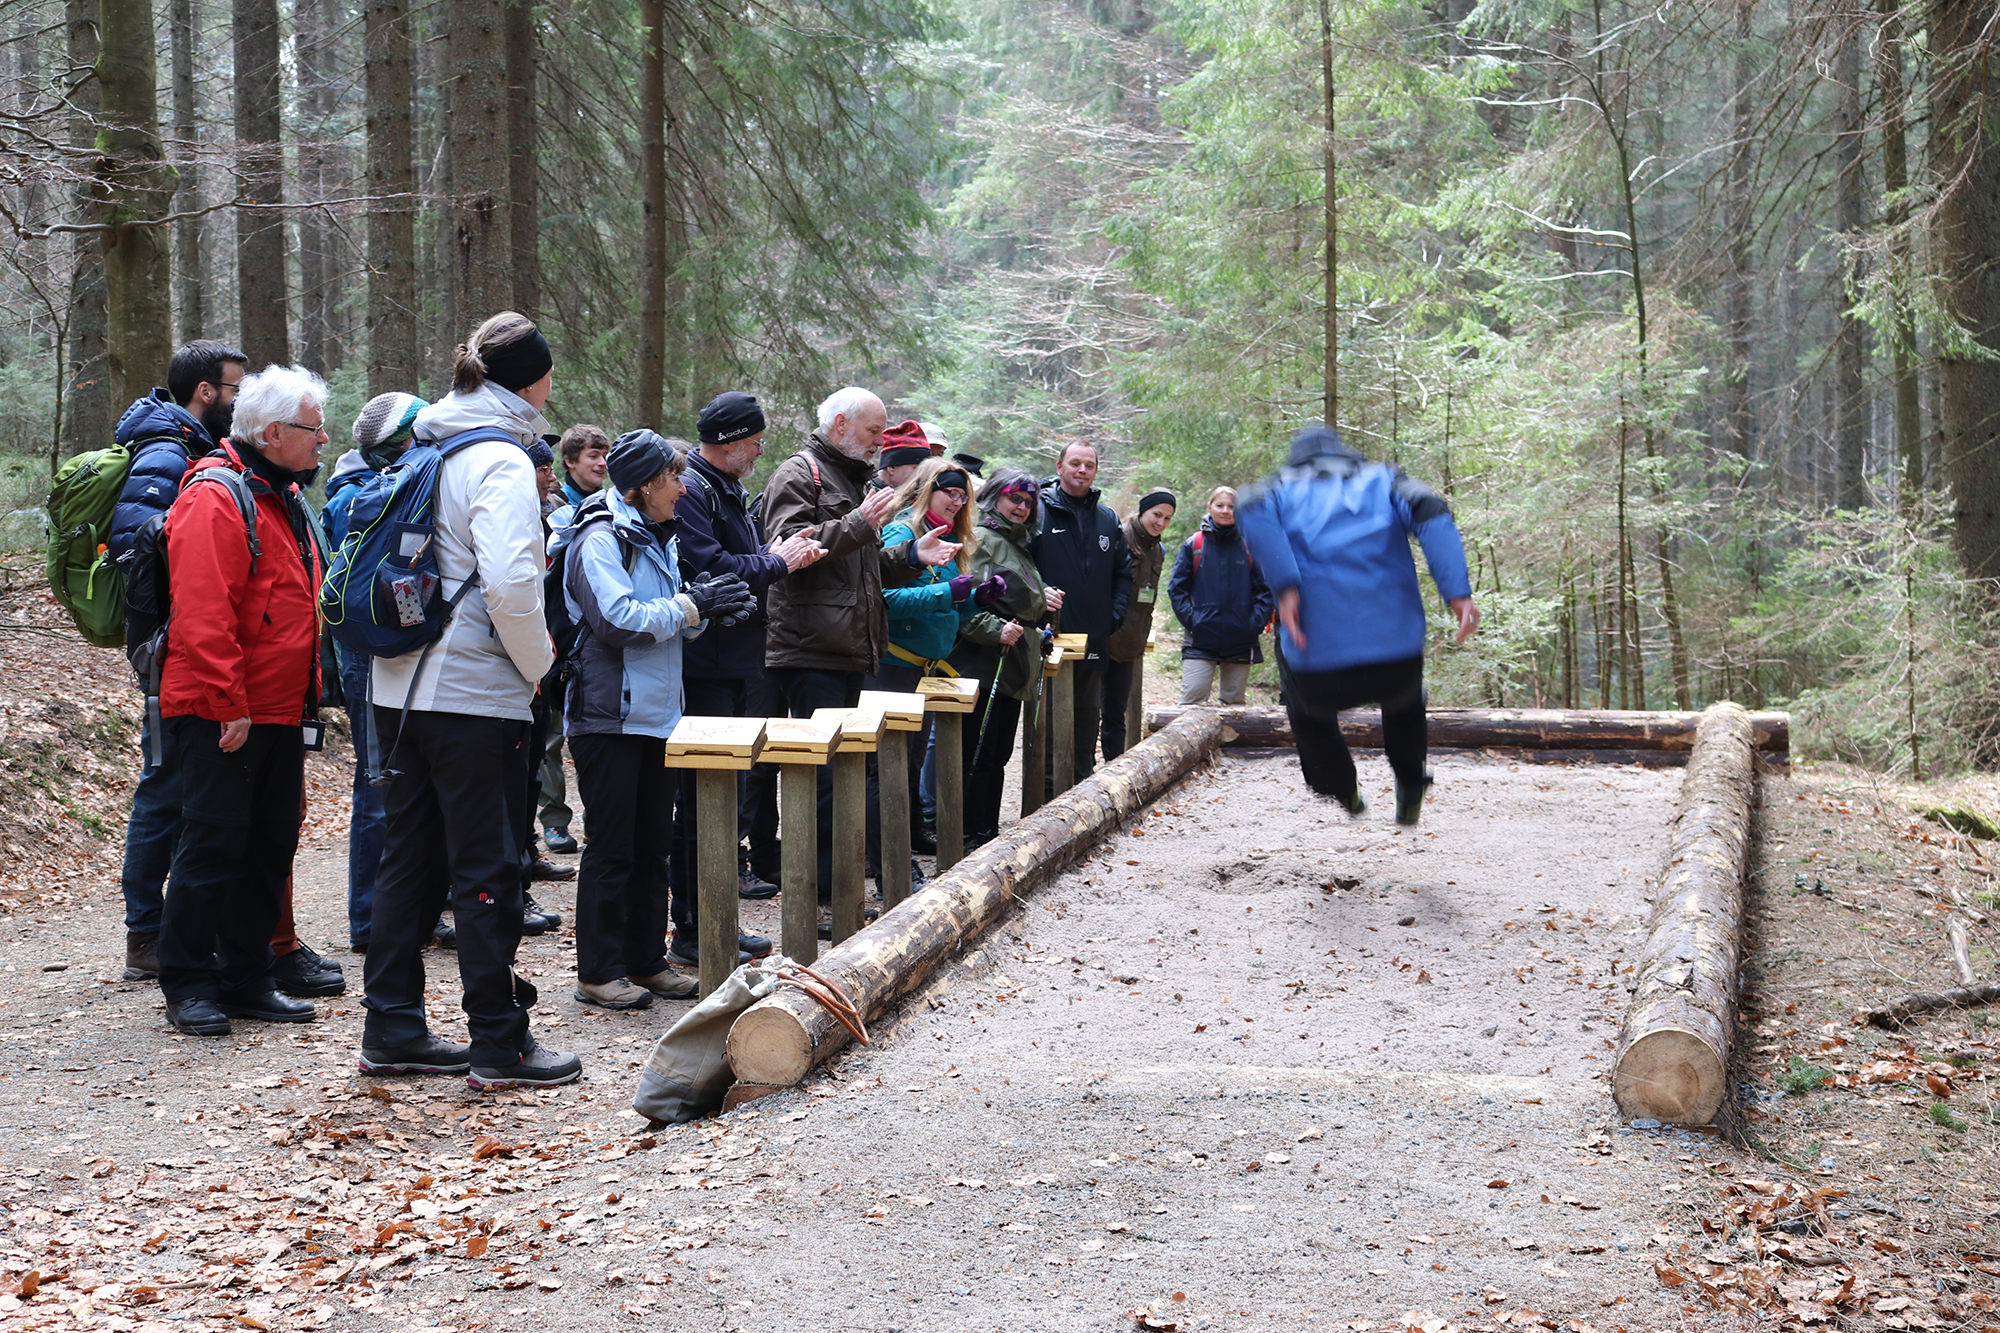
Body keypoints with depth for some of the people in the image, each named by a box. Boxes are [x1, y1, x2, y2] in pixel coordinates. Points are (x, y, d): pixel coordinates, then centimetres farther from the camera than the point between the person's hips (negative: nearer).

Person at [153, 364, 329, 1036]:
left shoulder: (284, 497, 17)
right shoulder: (215, 500, -14)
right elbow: (202, 616, -22)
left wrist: (306, 696, 19)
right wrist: (229, 704, -24)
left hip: (279, 713, 9)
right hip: (222, 717, -9)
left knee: (270, 847, 11)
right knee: (213, 846, -4)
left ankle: (246, 979, 19)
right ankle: (188, 985, 5)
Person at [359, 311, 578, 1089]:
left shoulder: (423, 448, 12)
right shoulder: (500, 460, -13)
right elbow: (511, 582, -24)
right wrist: (538, 662, -9)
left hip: (399, 686, 8)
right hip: (474, 691, -8)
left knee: (408, 856, 13)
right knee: (486, 868, -1)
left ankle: (393, 1031, 19)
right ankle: (501, 1044, 5)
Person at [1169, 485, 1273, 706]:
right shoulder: (1193, 545, 5)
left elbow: (1265, 590, 6)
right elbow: (1176, 588, 5)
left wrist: (1256, 622, -6)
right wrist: (1190, 619, -7)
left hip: (1240, 644, 1)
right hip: (1200, 643, -1)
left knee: (1235, 704, 9)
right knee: (1192, 701, -11)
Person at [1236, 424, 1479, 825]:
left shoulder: (1284, 487, 14)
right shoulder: (1381, 479, 16)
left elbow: (1252, 511, -12)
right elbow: (1430, 512, -5)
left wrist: (1286, 588, -15)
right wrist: (1458, 592, -14)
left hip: (1320, 675, -1)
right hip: (1395, 666, 1)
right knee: (1402, 697, 38)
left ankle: (1340, 785, 32)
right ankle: (1410, 788, 36)